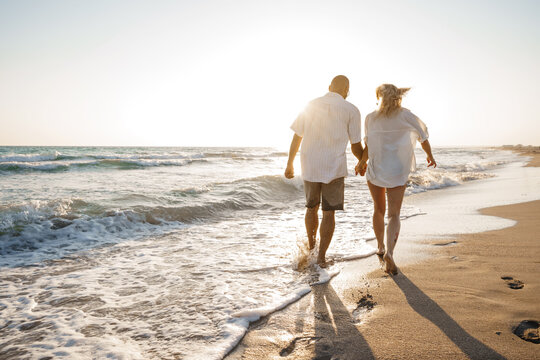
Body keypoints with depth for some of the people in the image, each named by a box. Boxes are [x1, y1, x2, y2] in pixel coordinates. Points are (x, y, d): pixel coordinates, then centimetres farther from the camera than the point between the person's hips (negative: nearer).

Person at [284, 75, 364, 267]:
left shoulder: (311, 105, 5)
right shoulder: (351, 110, -4)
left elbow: (296, 138, 7)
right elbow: (356, 147, -2)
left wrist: (289, 165, 17)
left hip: (309, 167, 3)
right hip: (334, 169, -3)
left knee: (312, 207, 21)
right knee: (329, 213, 6)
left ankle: (311, 246, 34)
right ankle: (321, 257, 6)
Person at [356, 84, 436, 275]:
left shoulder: (371, 118, -1)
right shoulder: (406, 115, -1)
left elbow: (369, 145, -11)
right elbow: (423, 137, 8)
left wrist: (362, 162, 3)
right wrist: (430, 156, 24)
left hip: (375, 169, 1)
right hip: (397, 172, -1)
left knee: (379, 209, 20)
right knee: (394, 214, -2)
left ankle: (381, 246, 34)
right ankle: (389, 251, -23)